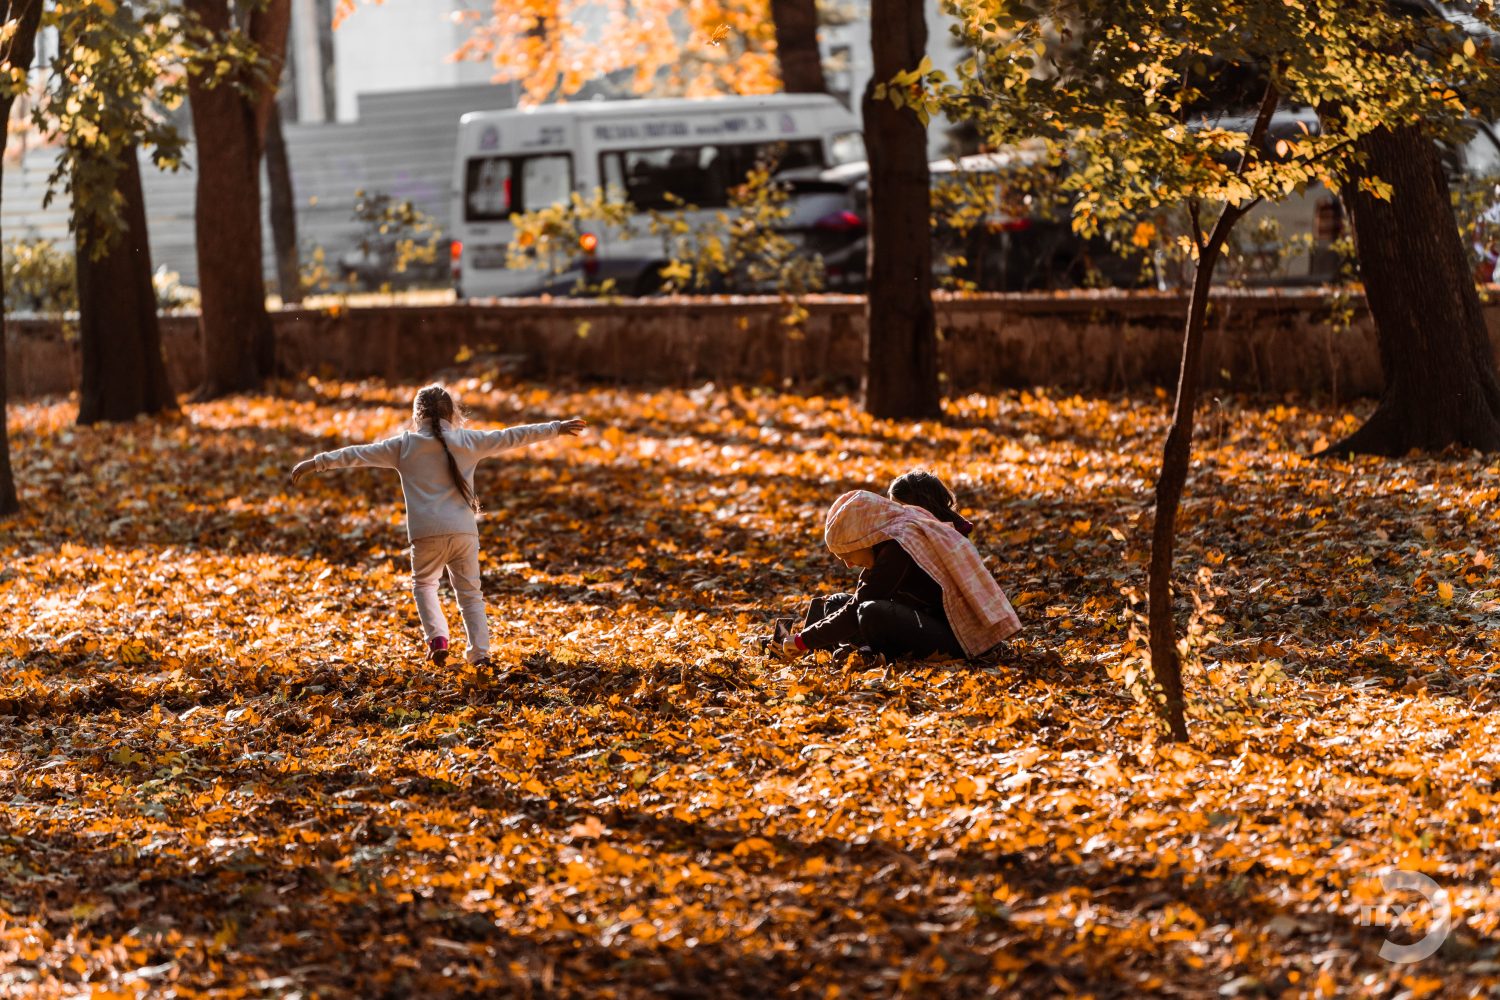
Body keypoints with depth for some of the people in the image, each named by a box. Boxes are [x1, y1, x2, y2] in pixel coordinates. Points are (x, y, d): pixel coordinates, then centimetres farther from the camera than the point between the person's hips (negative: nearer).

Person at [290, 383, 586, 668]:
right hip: (464, 531, 1)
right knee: (470, 593, 13)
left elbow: (358, 455, 5)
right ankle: (480, 652, 6)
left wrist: (317, 463, 12)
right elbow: (510, 437, 12)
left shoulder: (404, 445, 4)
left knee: (424, 583, 20)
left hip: (426, 532, -1)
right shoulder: (467, 441, 7)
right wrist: (557, 428, 20)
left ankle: (437, 636, -1)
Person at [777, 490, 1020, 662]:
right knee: (836, 604, 11)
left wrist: (804, 640, -11)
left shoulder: (899, 548, -20)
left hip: (955, 638, -10)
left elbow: (856, 613, -19)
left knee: (873, 614, -34)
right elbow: (859, 601, 17)